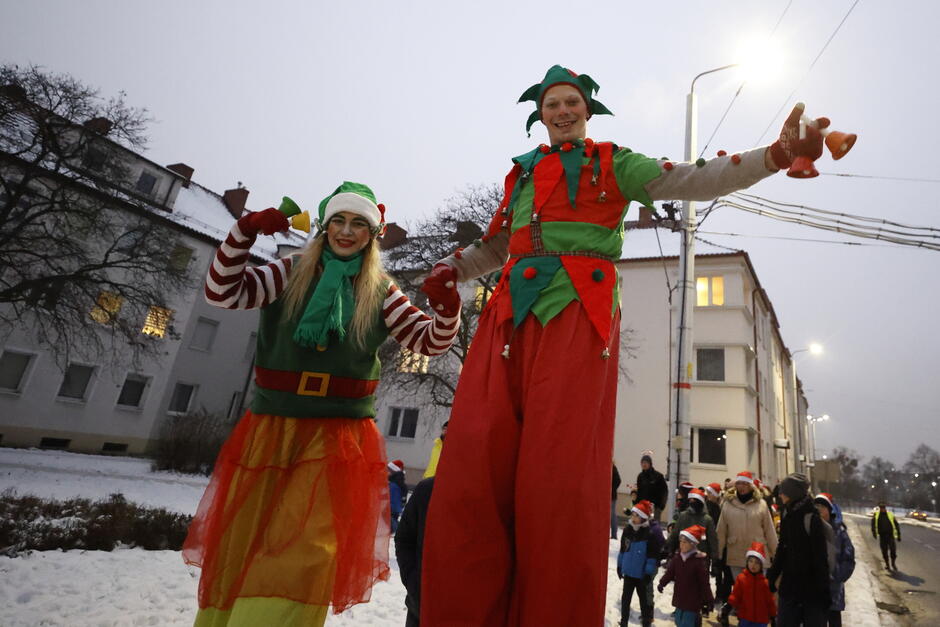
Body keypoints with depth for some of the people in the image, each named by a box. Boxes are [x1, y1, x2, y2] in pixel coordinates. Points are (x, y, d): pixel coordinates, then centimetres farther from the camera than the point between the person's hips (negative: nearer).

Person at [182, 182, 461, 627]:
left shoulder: (380, 292, 4)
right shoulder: (292, 273, 5)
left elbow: (429, 341, 0)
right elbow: (223, 293, -3)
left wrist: (446, 308, -20)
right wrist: (243, 232, -15)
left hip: (338, 436, -1)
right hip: (271, 427, 2)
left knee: (303, 558, -7)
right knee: (235, 549, 12)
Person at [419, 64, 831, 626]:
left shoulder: (612, 163, 17)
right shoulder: (522, 172, 29)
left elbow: (692, 180, 6)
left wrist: (776, 155, -8)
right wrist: (452, 270, 21)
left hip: (578, 316, -3)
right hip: (510, 316, 4)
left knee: (559, 483, -10)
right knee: (471, 475, -7)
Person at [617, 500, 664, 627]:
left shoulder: (653, 531, -19)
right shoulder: (628, 528, -2)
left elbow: (654, 554, -15)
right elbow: (623, 548, 9)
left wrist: (649, 572, -14)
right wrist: (620, 564, 12)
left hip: (642, 572, -5)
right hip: (628, 570, 5)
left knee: (644, 597, 13)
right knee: (626, 597, 14)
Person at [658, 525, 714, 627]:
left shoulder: (698, 561, -16)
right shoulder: (677, 558, 0)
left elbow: (704, 583, -13)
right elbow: (669, 573, -1)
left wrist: (709, 601, -12)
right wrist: (662, 583, -16)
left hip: (693, 602, -6)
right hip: (680, 599, 6)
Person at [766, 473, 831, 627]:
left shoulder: (811, 518, -15)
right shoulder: (788, 515, 6)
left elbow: (820, 558, -16)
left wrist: (823, 590, -17)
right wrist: (772, 577, 12)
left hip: (811, 587, -6)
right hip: (789, 586, 7)